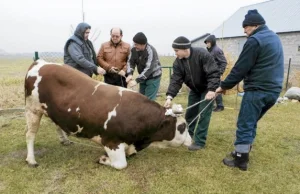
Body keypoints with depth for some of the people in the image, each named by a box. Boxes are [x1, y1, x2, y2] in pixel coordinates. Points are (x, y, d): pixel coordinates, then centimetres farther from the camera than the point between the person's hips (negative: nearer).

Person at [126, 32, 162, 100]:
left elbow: (149, 68, -31)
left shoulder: (151, 51, -26)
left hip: (153, 77, -7)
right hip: (143, 78, 7)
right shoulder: (134, 49, -7)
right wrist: (129, 74, -24)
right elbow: (130, 62, -3)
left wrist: (137, 80, -36)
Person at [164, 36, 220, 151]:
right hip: (194, 90, 6)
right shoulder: (178, 62, -13)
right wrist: (170, 96, -31)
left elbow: (214, 73, -30)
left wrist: (211, 89, -41)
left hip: (207, 89, -6)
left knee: (203, 115, -7)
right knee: (190, 114, 12)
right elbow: (176, 80, -19)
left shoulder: (202, 54, -29)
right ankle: (189, 135, 33)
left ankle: (200, 142, 4)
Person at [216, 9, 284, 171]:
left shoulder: (255, 40, -13)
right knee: (251, 122, 19)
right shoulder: (274, 37, 17)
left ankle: (241, 160, 8)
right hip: (273, 90, 9)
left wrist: (224, 86, -3)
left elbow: (240, 68, -14)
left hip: (257, 90, -9)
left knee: (245, 125, 0)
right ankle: (243, 151, 29)